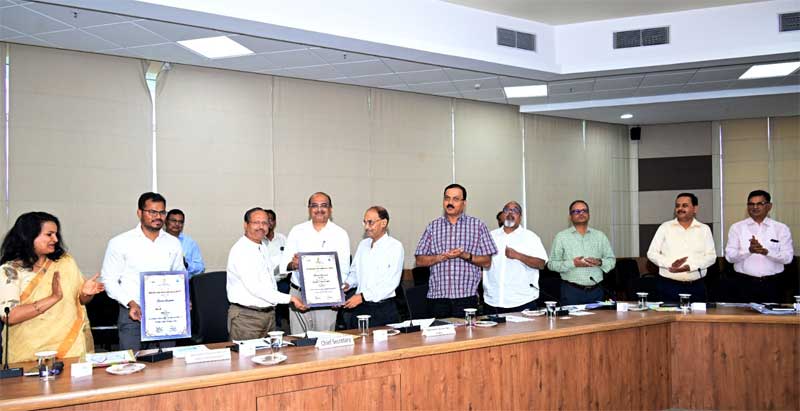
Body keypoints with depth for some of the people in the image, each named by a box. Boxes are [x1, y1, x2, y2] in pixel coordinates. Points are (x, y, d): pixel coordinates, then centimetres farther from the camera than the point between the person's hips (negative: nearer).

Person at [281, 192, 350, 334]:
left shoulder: (340, 234, 4)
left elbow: (344, 268, 1)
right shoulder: (297, 231, 8)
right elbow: (284, 262, 4)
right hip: (298, 293, 1)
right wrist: (293, 264, -20)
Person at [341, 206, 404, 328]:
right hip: (360, 308, 5)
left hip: (383, 310, -5)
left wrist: (363, 296, -20)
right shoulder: (363, 244, 13)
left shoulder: (395, 246, -7)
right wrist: (347, 284, -2)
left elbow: (391, 282, -15)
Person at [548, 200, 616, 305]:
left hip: (596, 291, 3)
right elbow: (552, 264, -1)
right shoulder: (561, 237, 4)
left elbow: (612, 260, 13)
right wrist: (573, 263, -14)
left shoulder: (600, 236, 13)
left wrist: (600, 262, -8)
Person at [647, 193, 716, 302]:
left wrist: (690, 266, -16)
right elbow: (652, 253, 3)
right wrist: (670, 264, -15)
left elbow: (711, 256, 1)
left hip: (696, 286, 1)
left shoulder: (704, 229, 9)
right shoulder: (665, 227, 6)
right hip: (669, 286, -1)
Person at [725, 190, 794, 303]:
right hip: (744, 284, 0)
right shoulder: (737, 228, 5)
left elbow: (788, 257, -2)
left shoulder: (781, 229, 6)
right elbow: (729, 256, -3)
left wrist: (766, 251, -20)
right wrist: (749, 250, -21)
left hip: (771, 285, 0)